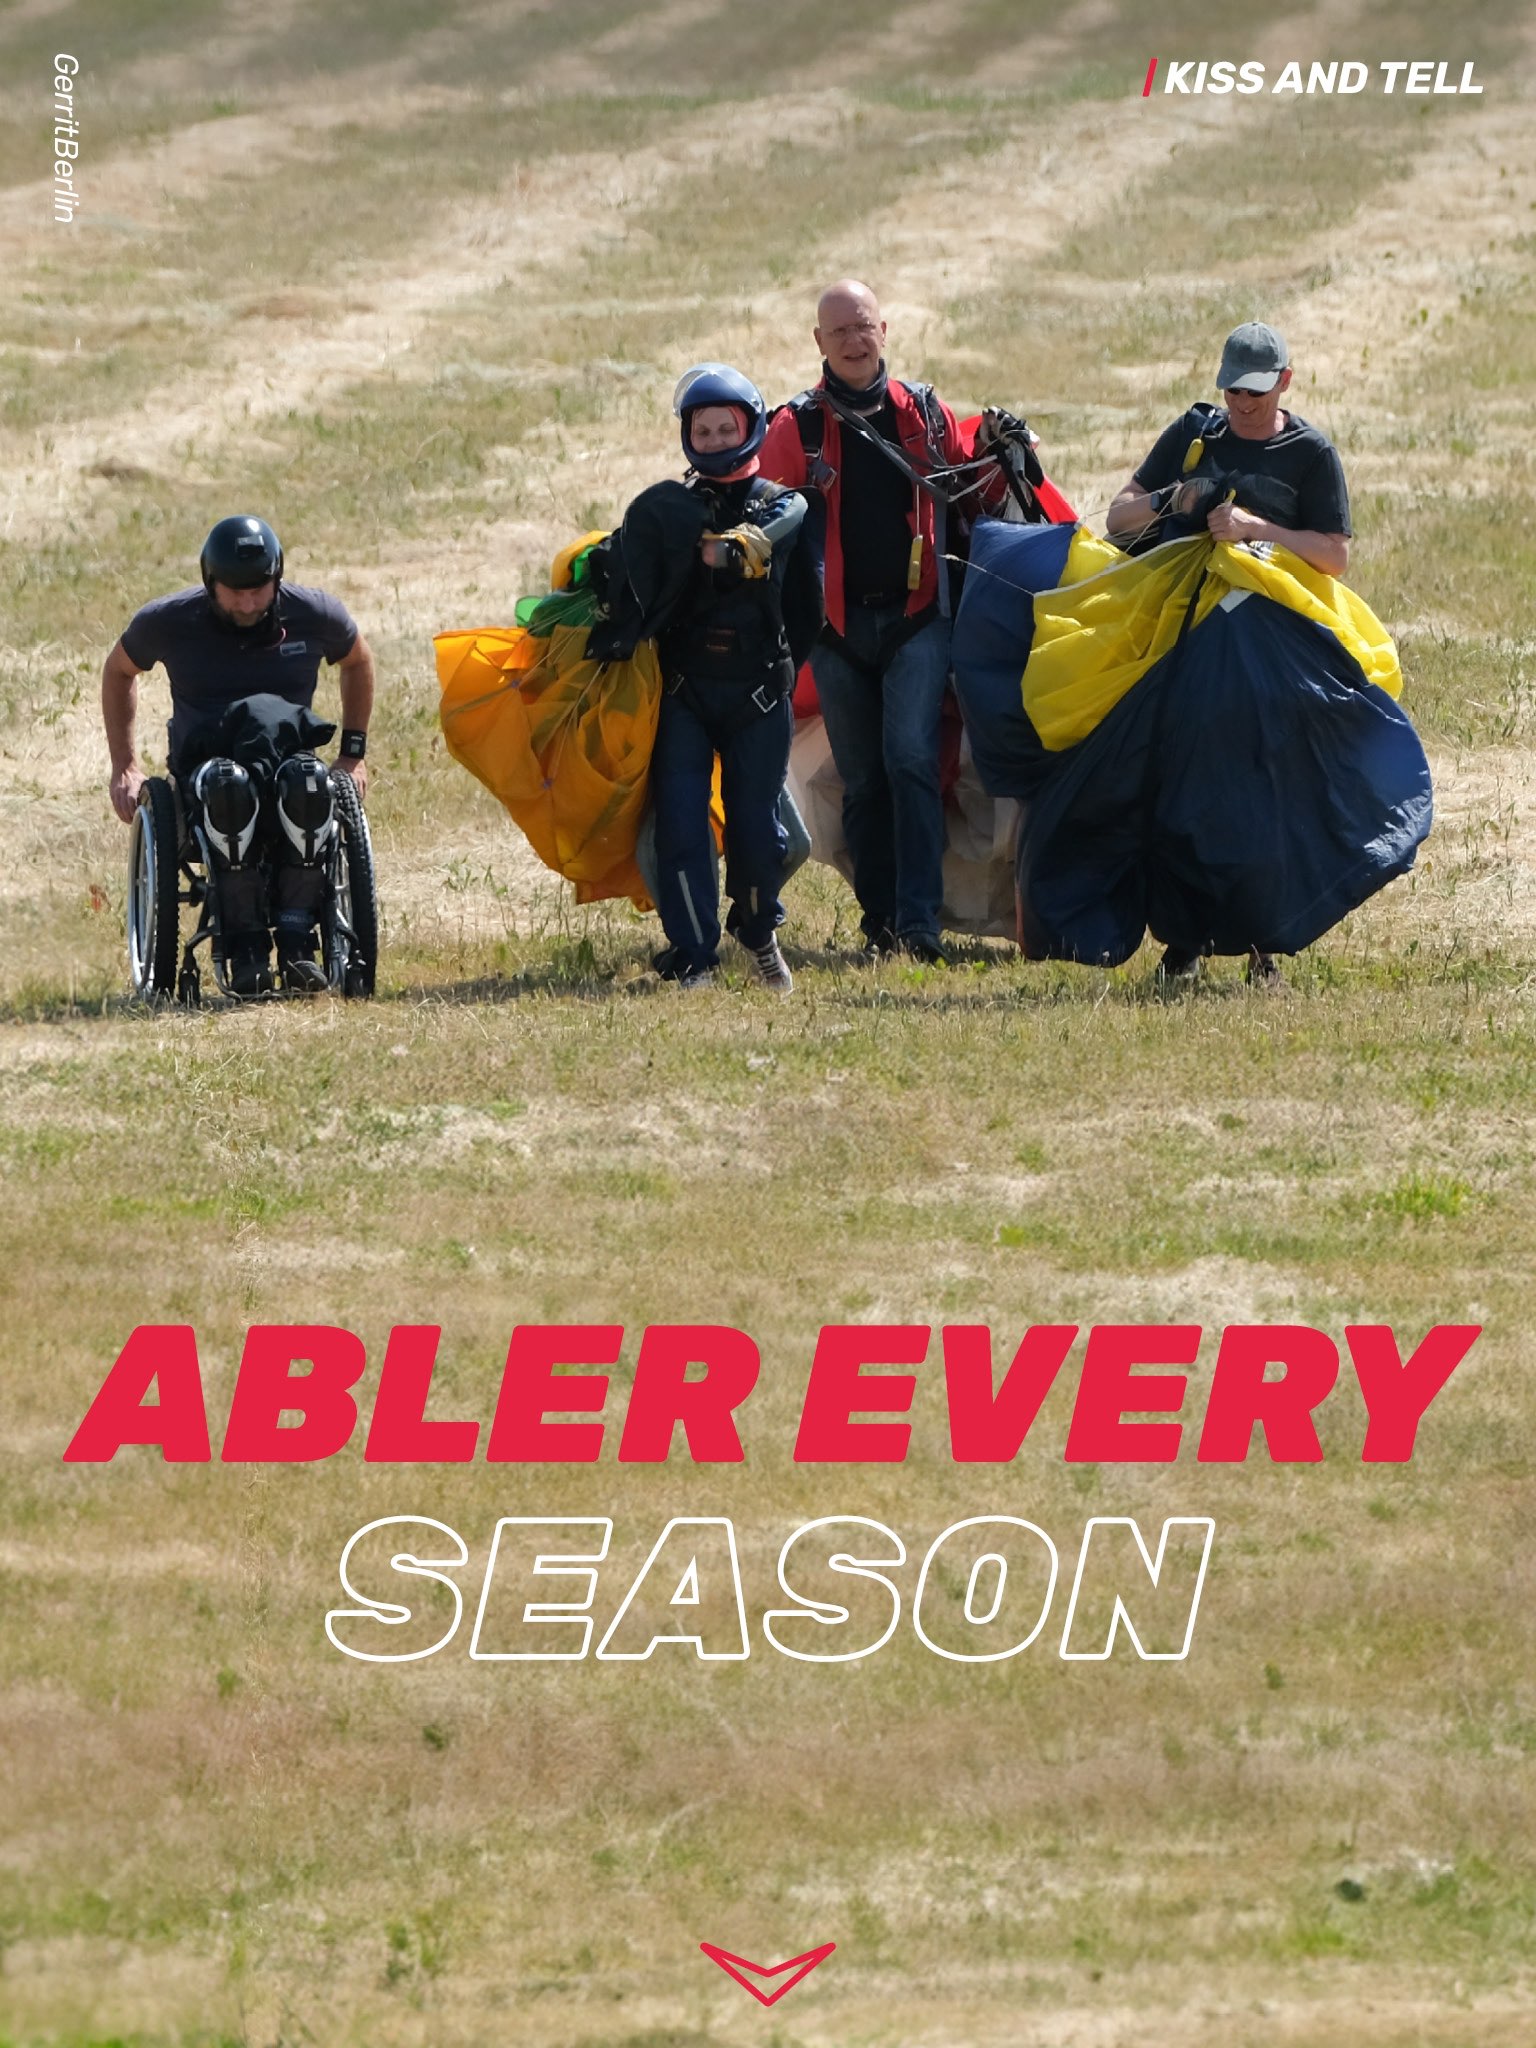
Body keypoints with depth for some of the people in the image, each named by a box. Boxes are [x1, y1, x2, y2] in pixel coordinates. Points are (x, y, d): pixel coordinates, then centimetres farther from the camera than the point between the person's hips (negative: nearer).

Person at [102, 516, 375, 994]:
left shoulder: (316, 615, 1)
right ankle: (244, 946, -33)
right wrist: (125, 766, 15)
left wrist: (354, 752, 18)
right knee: (230, 786, -41)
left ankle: (297, 936, -32)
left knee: (309, 782, -39)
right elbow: (119, 672, 18)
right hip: (201, 765, -1)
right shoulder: (167, 622, -1)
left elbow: (357, 662, 23)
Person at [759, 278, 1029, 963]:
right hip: (838, 622, 1)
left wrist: (1001, 458, -2)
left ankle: (919, 921, -18)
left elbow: (968, 496, 17)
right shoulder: (795, 428, 3)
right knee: (862, 777, 6)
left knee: (911, 758, -14)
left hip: (917, 616, -1)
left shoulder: (924, 412, 7)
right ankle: (879, 922, 14)